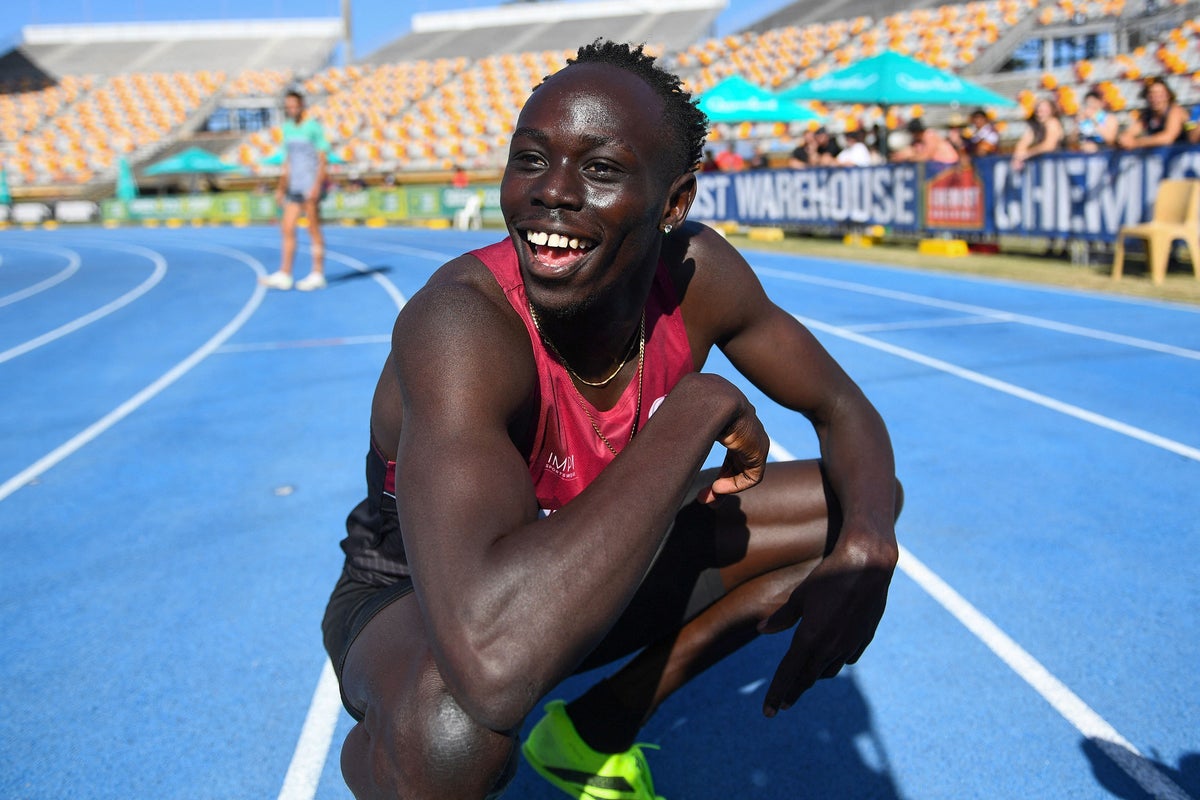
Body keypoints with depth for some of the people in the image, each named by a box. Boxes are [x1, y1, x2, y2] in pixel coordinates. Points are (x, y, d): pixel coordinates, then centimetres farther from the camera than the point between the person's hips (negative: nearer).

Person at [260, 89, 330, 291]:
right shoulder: (287, 129, 15)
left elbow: (323, 159, -9)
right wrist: (281, 187, 18)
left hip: (311, 186, -7)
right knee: (287, 228, 2)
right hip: (294, 186, 7)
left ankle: (317, 274, 3)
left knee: (314, 229, -3)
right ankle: (284, 275, 3)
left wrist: (317, 185, -18)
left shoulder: (313, 128, -6)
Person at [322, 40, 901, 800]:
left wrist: (867, 544, -26)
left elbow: (843, 409, -3)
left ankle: (596, 729, 8)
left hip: (582, 575, 6)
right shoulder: (463, 320, -36)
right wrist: (701, 406, -41)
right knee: (455, 721, -42)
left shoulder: (696, 272, -18)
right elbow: (492, 658, -50)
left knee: (858, 510, -1)